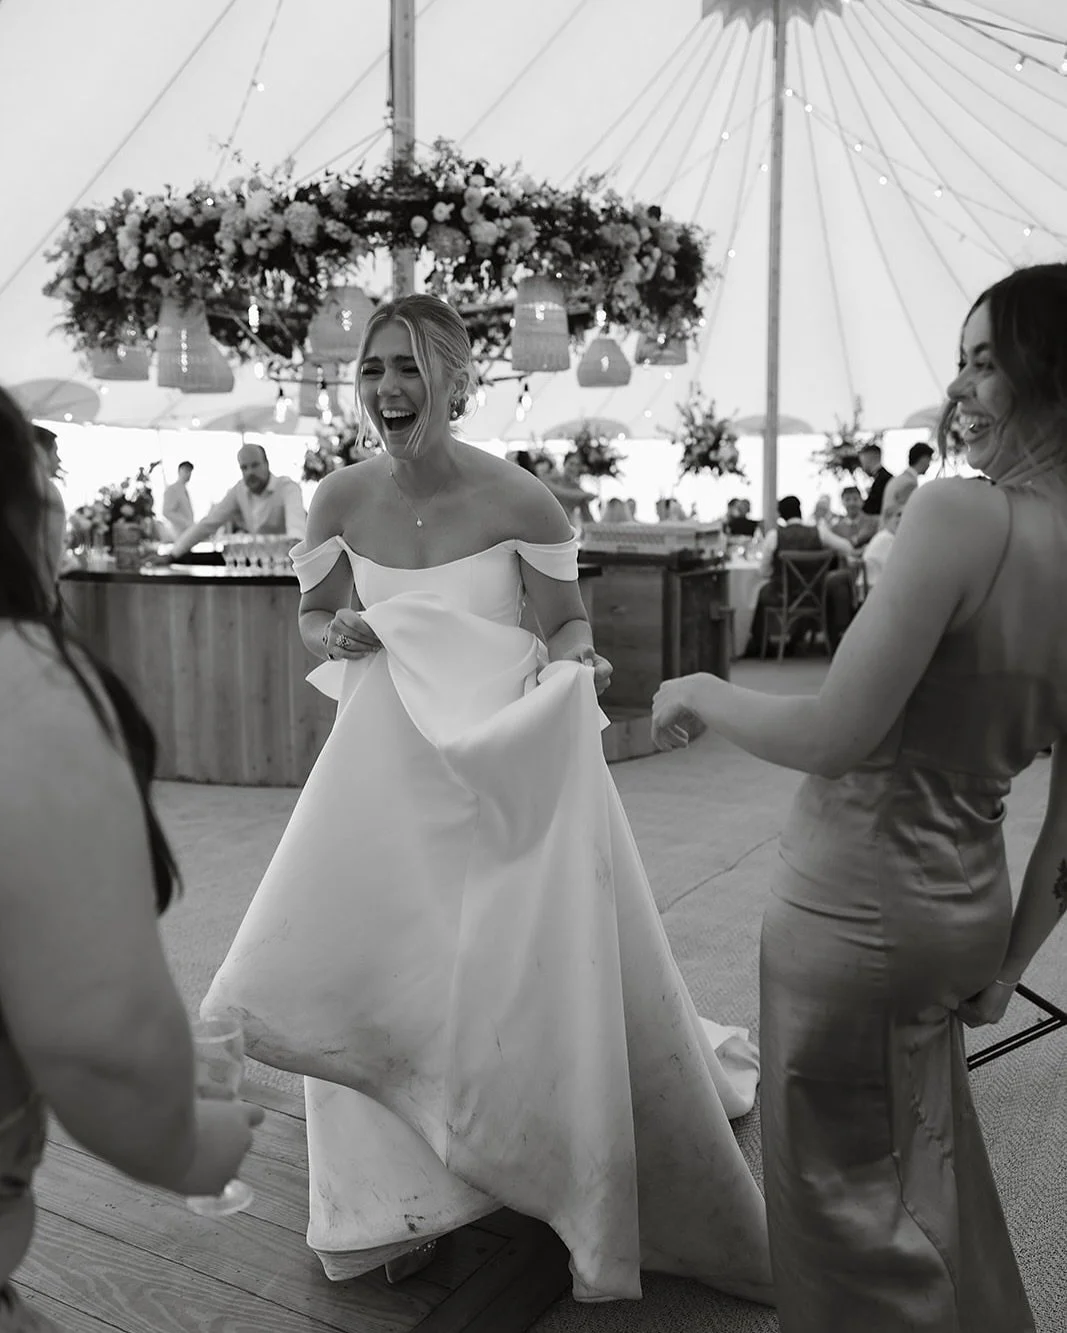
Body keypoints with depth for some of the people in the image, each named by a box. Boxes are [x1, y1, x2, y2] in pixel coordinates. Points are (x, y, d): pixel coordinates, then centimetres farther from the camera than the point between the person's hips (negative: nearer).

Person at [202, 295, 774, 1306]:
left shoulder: (517, 499, -15)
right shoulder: (340, 500, -4)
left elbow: (567, 624, -2)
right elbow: (313, 615, 11)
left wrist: (572, 670, -24)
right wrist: (339, 634, -11)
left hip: (513, 765, -3)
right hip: (389, 766, 4)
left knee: (550, 975, 4)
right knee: (381, 973, 10)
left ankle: (604, 1205, 33)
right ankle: (398, 1200, 33)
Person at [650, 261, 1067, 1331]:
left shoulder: (960, 514, -21)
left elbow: (837, 736, -23)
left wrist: (703, 695, -6)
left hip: (855, 907, -7)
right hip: (968, 907, 8)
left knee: (846, 1200, 14)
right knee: (927, 1178, 29)